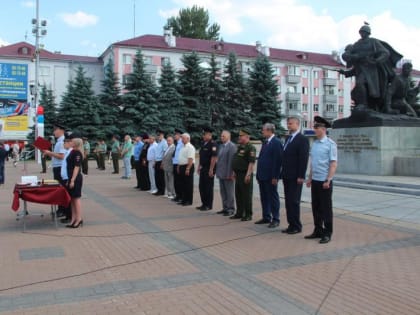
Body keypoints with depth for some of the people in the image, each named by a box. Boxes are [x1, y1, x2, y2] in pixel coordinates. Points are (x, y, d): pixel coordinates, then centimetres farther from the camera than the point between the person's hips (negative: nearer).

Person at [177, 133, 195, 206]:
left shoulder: (190, 147, -14)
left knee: (188, 185, -2)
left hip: (187, 167, -9)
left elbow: (190, 159, -21)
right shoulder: (183, 147, 16)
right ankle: (183, 199, 21)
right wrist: (178, 167, 16)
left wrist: (188, 169, -25)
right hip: (181, 167, 9)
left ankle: (188, 201, 4)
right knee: (182, 184, 13)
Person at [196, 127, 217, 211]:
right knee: (201, 186, 12)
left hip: (209, 169, -8)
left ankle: (209, 205, 11)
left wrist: (211, 169, -21)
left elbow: (214, 157, -19)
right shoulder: (203, 144, 13)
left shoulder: (213, 144, -14)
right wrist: (199, 166, 17)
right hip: (203, 168, 9)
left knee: (208, 187, 0)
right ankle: (204, 204, 23)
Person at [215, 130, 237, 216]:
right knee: (223, 192, 13)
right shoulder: (221, 146, 15)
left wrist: (229, 174, -20)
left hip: (227, 174, -8)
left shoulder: (232, 146, -12)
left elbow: (231, 160, -17)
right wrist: (217, 171, 11)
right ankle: (225, 208, 22)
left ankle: (230, 209, 9)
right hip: (221, 173, 8)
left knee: (230, 192, 1)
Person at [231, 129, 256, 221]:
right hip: (238, 174, 9)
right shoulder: (239, 147, 16)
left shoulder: (251, 148, -12)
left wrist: (248, 175, -24)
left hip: (245, 175, -9)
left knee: (246, 195, -2)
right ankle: (239, 213, 23)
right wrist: (234, 172, 19)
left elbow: (251, 162, -20)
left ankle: (248, 215, 6)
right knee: (238, 195, 13)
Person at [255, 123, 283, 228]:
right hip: (262, 176, 9)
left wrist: (275, 177, -20)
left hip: (270, 177, -9)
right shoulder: (265, 142, 15)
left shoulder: (277, 142, -12)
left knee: (273, 197, 1)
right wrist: (259, 174, 15)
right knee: (264, 197, 14)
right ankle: (266, 217, 24)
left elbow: (278, 160, -18)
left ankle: (275, 219, 10)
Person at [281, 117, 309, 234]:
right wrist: (283, 173, 12)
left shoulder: (302, 139, -9)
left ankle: (296, 226, 8)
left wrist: (301, 176, -17)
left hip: (295, 177, -7)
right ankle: (291, 225, 16)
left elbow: (304, 159, -14)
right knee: (288, 201, 9)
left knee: (294, 201, -3)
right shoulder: (288, 138, 16)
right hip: (287, 176, 8)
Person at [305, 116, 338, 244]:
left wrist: (328, 180, -17)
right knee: (316, 207, 12)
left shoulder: (330, 144, -10)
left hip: (325, 181, -6)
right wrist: (310, 178, 14)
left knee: (326, 208, 2)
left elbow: (333, 164, -13)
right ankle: (318, 231, 23)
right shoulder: (314, 144, 10)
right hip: (314, 181, 6)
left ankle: (327, 233, 11)